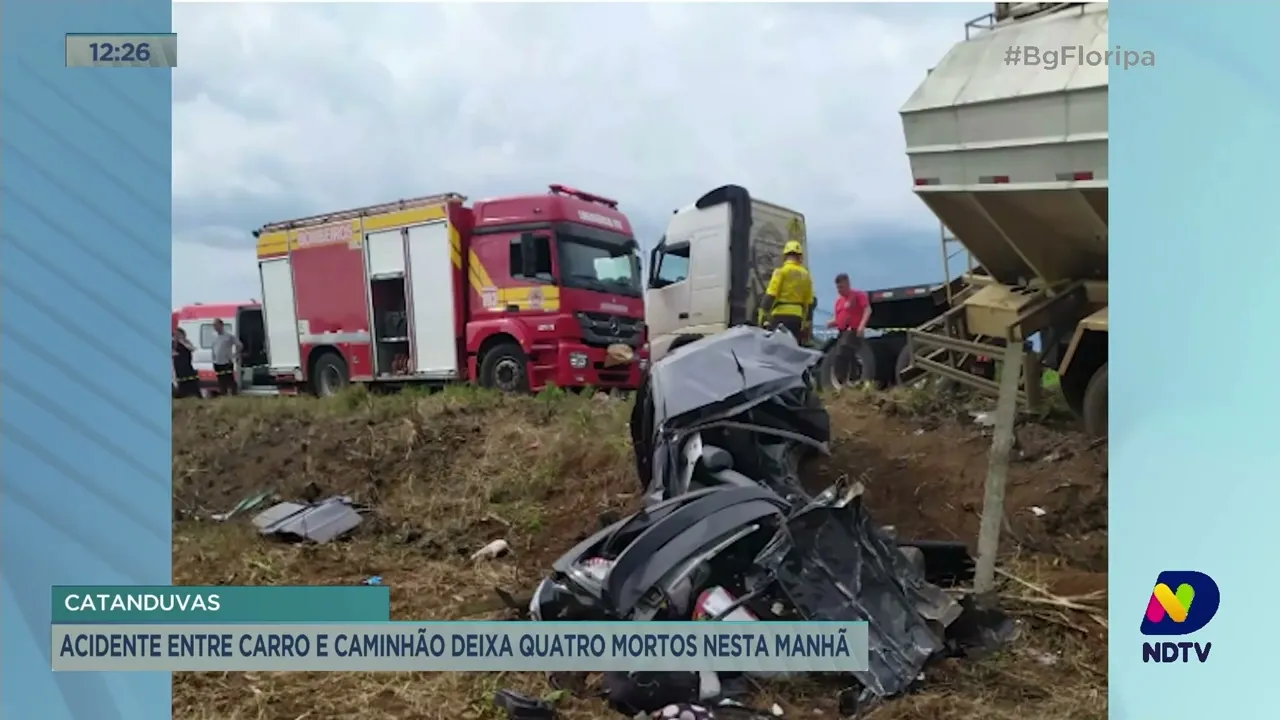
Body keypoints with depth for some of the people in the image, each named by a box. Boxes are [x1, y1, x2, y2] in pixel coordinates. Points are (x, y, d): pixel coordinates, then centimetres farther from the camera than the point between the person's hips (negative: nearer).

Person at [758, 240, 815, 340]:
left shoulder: (781, 271, -2)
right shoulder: (805, 275, 14)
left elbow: (770, 296, -12)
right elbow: (809, 303, 14)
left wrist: (763, 315, -11)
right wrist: (807, 323, 19)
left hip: (781, 315, -5)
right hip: (797, 316, 5)